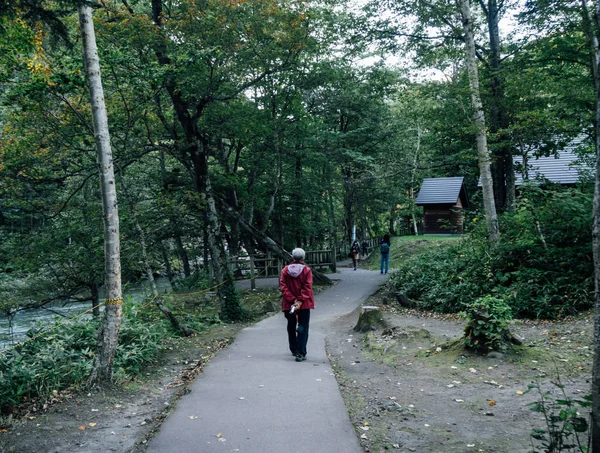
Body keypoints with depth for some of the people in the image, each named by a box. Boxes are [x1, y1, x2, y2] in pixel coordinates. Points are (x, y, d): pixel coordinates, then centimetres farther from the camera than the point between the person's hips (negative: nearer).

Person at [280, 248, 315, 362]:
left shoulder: (285, 270, 0)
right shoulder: (306, 270, -7)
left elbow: (283, 287, -6)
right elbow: (307, 287, -15)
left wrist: (293, 300, -9)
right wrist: (300, 301, -16)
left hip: (289, 304, 3)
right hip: (304, 304, -3)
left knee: (291, 327, 18)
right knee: (303, 328, 0)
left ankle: (294, 350, 30)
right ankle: (301, 353, -8)